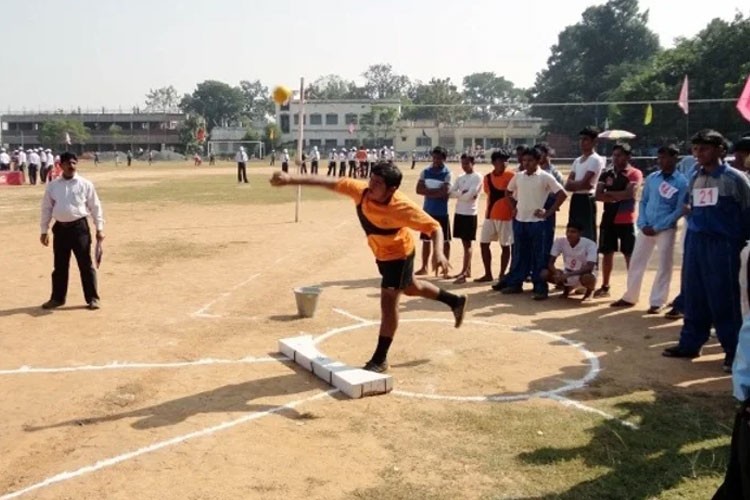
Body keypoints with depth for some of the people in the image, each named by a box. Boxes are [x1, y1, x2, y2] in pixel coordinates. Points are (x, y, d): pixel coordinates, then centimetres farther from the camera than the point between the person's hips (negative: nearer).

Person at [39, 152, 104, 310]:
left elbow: (95, 207, 1)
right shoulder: (52, 185, 6)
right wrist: (44, 230, 9)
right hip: (60, 228, 3)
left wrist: (99, 228, -3)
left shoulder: (85, 184, -1)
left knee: (85, 264, 0)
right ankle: (57, 298, 24)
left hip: (79, 227, -3)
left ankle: (92, 298, 8)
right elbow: (47, 208, 11)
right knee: (60, 265, 12)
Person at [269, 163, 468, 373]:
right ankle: (455, 301, 51)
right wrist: (290, 179, -28)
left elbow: (434, 227, -30)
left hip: (399, 253, -7)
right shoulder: (361, 190, -28)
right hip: (381, 252, 7)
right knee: (410, 289, 27)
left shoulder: (403, 207, -38)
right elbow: (328, 182, -23)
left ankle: (380, 359, 5)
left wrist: (438, 253, -47)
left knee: (388, 302, -11)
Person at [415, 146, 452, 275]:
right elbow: (419, 189, -4)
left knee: (445, 241, 5)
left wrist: (428, 191, -10)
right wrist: (436, 191, -13)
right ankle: (424, 267, 19)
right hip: (427, 211, 4)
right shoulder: (425, 172, 5)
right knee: (426, 240, 10)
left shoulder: (447, 174, -8)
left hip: (442, 212, -4)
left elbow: (444, 192, -19)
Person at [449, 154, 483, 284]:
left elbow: (470, 195, -17)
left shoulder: (477, 177, -8)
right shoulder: (460, 178, 13)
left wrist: (459, 194, -1)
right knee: (465, 243, 13)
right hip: (459, 213, 7)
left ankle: (463, 273, -9)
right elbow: (451, 193, 3)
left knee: (468, 244, -6)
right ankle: (468, 270, 21)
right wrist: (463, 193, -11)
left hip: (470, 214, -7)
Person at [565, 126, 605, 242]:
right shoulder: (577, 160, 16)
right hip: (575, 200, 9)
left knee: (588, 236, -7)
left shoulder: (596, 160, -10)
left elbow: (584, 183, -18)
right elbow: (568, 185, 8)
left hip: (586, 201, -8)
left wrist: (573, 184, 0)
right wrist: (579, 184, -11)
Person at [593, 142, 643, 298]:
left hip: (626, 220, -5)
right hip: (608, 219, 5)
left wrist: (609, 193, -10)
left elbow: (629, 193, -21)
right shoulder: (606, 174, 9)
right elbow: (598, 195, -1)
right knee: (607, 253, 11)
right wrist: (619, 196, -15)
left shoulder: (635, 174, -6)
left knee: (629, 255, 0)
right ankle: (605, 286, 21)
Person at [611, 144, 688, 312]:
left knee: (664, 266, 2)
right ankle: (630, 297, 21)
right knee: (636, 262, 9)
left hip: (666, 229, -4)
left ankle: (657, 302, 12)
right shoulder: (652, 178, 7)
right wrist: (643, 224, -3)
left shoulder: (681, 182, -7)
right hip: (646, 227, 5)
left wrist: (657, 227, -13)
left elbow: (679, 210, -10)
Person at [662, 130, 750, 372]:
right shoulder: (694, 179, 13)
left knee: (724, 299, -2)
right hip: (695, 242, 6)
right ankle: (690, 343, 19)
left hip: (722, 244, -6)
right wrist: (689, 211, 5)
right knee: (693, 296, 10)